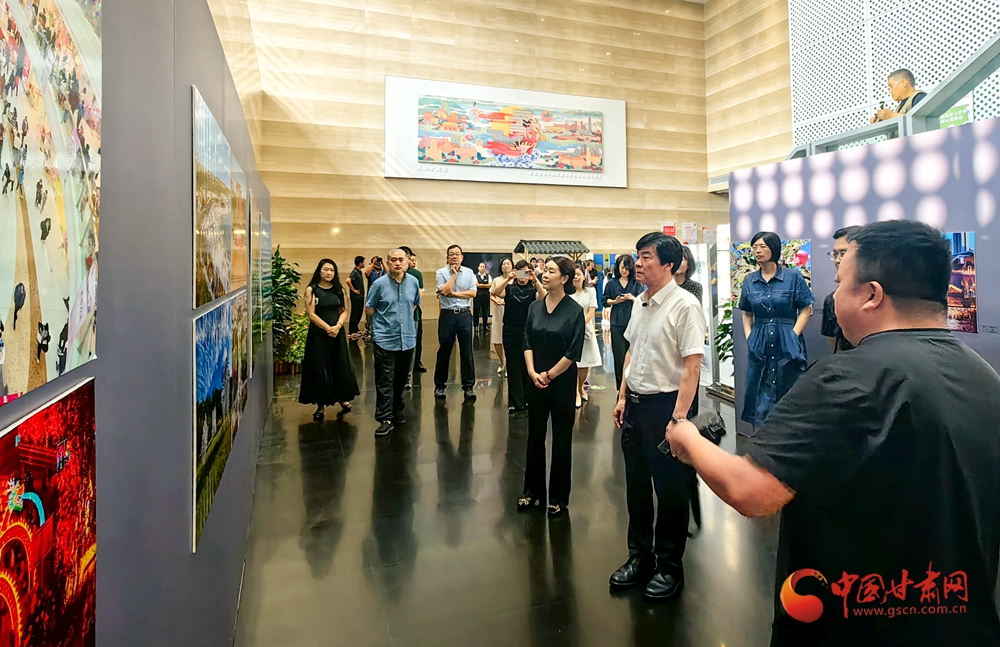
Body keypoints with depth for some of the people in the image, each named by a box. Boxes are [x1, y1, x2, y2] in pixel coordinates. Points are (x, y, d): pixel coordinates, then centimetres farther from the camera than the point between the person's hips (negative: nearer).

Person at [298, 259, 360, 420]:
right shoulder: (311, 290, -4)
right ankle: (321, 405, 10)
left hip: (337, 333, 3)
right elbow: (311, 314, -10)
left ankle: (342, 398, 24)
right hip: (318, 334, -3)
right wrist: (328, 328, -16)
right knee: (319, 368, 2)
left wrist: (338, 326, -13)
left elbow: (344, 311, 4)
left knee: (340, 366, 9)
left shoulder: (339, 289, 6)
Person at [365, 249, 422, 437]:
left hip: (408, 338, 4)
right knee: (385, 382, -3)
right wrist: (383, 322, 11)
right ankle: (385, 419, 2)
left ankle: (397, 411, 31)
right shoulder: (379, 284, -8)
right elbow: (369, 309, 2)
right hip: (385, 340, -4)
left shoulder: (413, 282, 3)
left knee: (401, 379, 15)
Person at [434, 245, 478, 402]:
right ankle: (439, 385, 19)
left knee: (467, 352, 4)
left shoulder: (469, 273, 5)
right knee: (444, 351, 6)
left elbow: (473, 293, -5)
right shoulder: (441, 273, 0)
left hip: (465, 314, 2)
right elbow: (444, 291, -16)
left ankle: (468, 386, 12)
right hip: (447, 315, -1)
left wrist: (454, 294, -10)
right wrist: (454, 274, -8)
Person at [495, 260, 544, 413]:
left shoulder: (533, 290, 3)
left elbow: (543, 297, -20)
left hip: (528, 333, 0)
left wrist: (535, 279, -31)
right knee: (513, 368, 5)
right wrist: (508, 279, -30)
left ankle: (528, 400, 21)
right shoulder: (509, 288, 5)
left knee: (528, 367, 6)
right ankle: (515, 402, 12)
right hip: (510, 332, 1)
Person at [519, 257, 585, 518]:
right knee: (535, 436, 12)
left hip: (562, 382, -4)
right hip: (536, 382, 4)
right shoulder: (535, 307, 4)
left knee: (561, 440, 7)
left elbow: (573, 352, -12)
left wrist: (549, 375, -10)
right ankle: (532, 492, 27)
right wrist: (532, 373, -9)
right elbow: (528, 343, 4)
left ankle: (558, 498, 21)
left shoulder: (574, 311, -9)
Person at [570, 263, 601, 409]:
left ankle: (581, 388, 30)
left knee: (585, 363, 8)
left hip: (586, 330, 2)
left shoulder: (590, 291, 3)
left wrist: (580, 324, -17)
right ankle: (576, 393, 8)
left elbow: (592, 312, -2)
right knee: (573, 363, -3)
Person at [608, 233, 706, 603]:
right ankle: (639, 557, 36)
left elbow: (692, 366, -20)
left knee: (671, 491, 8)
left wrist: (677, 418, -22)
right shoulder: (639, 303, 8)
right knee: (636, 485, 18)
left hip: (666, 404, -7)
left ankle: (669, 566, 28)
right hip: (635, 404, 8)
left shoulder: (685, 306, -16)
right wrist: (623, 397, 14)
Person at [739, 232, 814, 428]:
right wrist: (749, 337, 1)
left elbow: (805, 310, -2)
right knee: (761, 396, 7)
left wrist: (793, 336, -10)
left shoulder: (793, 276, -3)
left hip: (788, 345, -2)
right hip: (759, 345, 3)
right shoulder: (749, 280, 7)